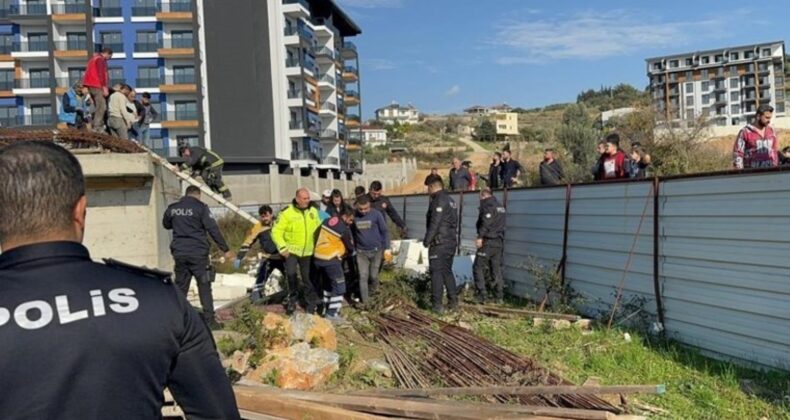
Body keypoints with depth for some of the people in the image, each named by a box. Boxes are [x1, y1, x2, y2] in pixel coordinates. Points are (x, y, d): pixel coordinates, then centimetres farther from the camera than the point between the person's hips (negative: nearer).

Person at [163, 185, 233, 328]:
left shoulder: (172, 208, 8)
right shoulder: (201, 207, -6)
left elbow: (166, 225, 26)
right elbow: (213, 230, -10)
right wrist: (225, 249, -7)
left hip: (179, 253, 4)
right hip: (198, 253, -4)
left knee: (180, 288, 12)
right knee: (204, 287, 2)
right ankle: (209, 320, 1)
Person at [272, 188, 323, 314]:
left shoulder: (313, 211, 1)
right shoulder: (287, 213, -13)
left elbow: (319, 230, 12)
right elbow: (276, 231, -11)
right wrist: (282, 248, -17)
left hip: (307, 252, 3)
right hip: (291, 251, -3)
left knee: (308, 278, 9)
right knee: (291, 273, -22)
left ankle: (311, 305, 23)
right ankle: (292, 298, 1)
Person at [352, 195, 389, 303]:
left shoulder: (377, 214, -11)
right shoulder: (354, 216, -6)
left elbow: (384, 231, -5)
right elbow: (352, 233, 7)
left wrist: (386, 248, -6)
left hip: (376, 251, -1)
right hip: (361, 252, 1)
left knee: (373, 276, 6)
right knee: (363, 277, -2)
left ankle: (372, 293, 34)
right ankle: (365, 302, 4)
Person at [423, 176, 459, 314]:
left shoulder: (438, 200, -11)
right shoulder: (451, 200, 17)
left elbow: (434, 223, -18)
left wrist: (427, 240, -13)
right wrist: (453, 238, 19)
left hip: (439, 243, -9)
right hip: (452, 242, 9)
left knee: (436, 272, -4)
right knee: (447, 271, 16)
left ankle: (438, 305, -5)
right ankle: (453, 301, 18)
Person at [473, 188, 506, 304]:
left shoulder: (487, 204, -7)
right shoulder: (500, 206, 19)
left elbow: (486, 222, -20)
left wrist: (480, 237, -21)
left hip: (488, 241, -8)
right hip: (499, 242, 8)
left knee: (478, 268, -1)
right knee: (497, 269, 12)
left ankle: (482, 296, -6)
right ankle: (500, 297, 12)